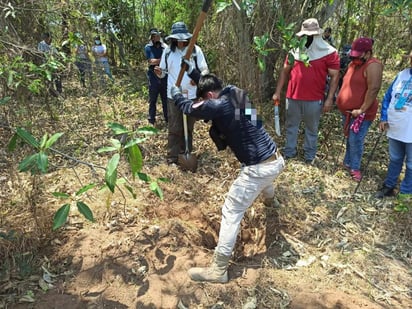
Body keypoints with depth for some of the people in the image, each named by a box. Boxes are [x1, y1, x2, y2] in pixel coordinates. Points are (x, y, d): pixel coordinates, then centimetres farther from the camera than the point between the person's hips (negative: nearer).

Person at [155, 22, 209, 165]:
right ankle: (172, 157, 10)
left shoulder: (196, 50, -3)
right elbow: (164, 71, 11)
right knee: (174, 128, 1)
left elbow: (205, 69, -2)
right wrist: (159, 72, -14)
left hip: (191, 95, 0)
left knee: (188, 127, 13)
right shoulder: (168, 51, 3)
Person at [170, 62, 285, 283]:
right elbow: (211, 84, 27)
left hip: (258, 168, -9)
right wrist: (192, 71, 30)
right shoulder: (236, 93, 7)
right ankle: (269, 201, 79)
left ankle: (218, 270, 6)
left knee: (231, 213, -1)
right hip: (276, 159, 9)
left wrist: (175, 92, 18)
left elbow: (188, 107, -2)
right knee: (264, 179, 44)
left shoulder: (218, 106, -17)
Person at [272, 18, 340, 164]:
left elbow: (334, 77, -5)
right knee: (291, 126, 13)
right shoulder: (294, 51, 4)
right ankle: (289, 153, 27)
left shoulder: (329, 53, -6)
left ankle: (310, 156, 24)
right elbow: (285, 71, 11)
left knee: (311, 129, 10)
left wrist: (329, 99, -11)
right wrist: (277, 92, 6)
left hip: (314, 100, -3)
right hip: (292, 97, 3)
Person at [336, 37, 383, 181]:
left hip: (361, 113, -8)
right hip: (347, 111, 8)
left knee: (355, 141, -4)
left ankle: (354, 167, 10)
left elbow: (373, 89, -24)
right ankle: (348, 162, 30)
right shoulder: (353, 64, 11)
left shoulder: (372, 66, -17)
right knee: (350, 138, 18)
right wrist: (341, 102, 18)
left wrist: (362, 110, -24)